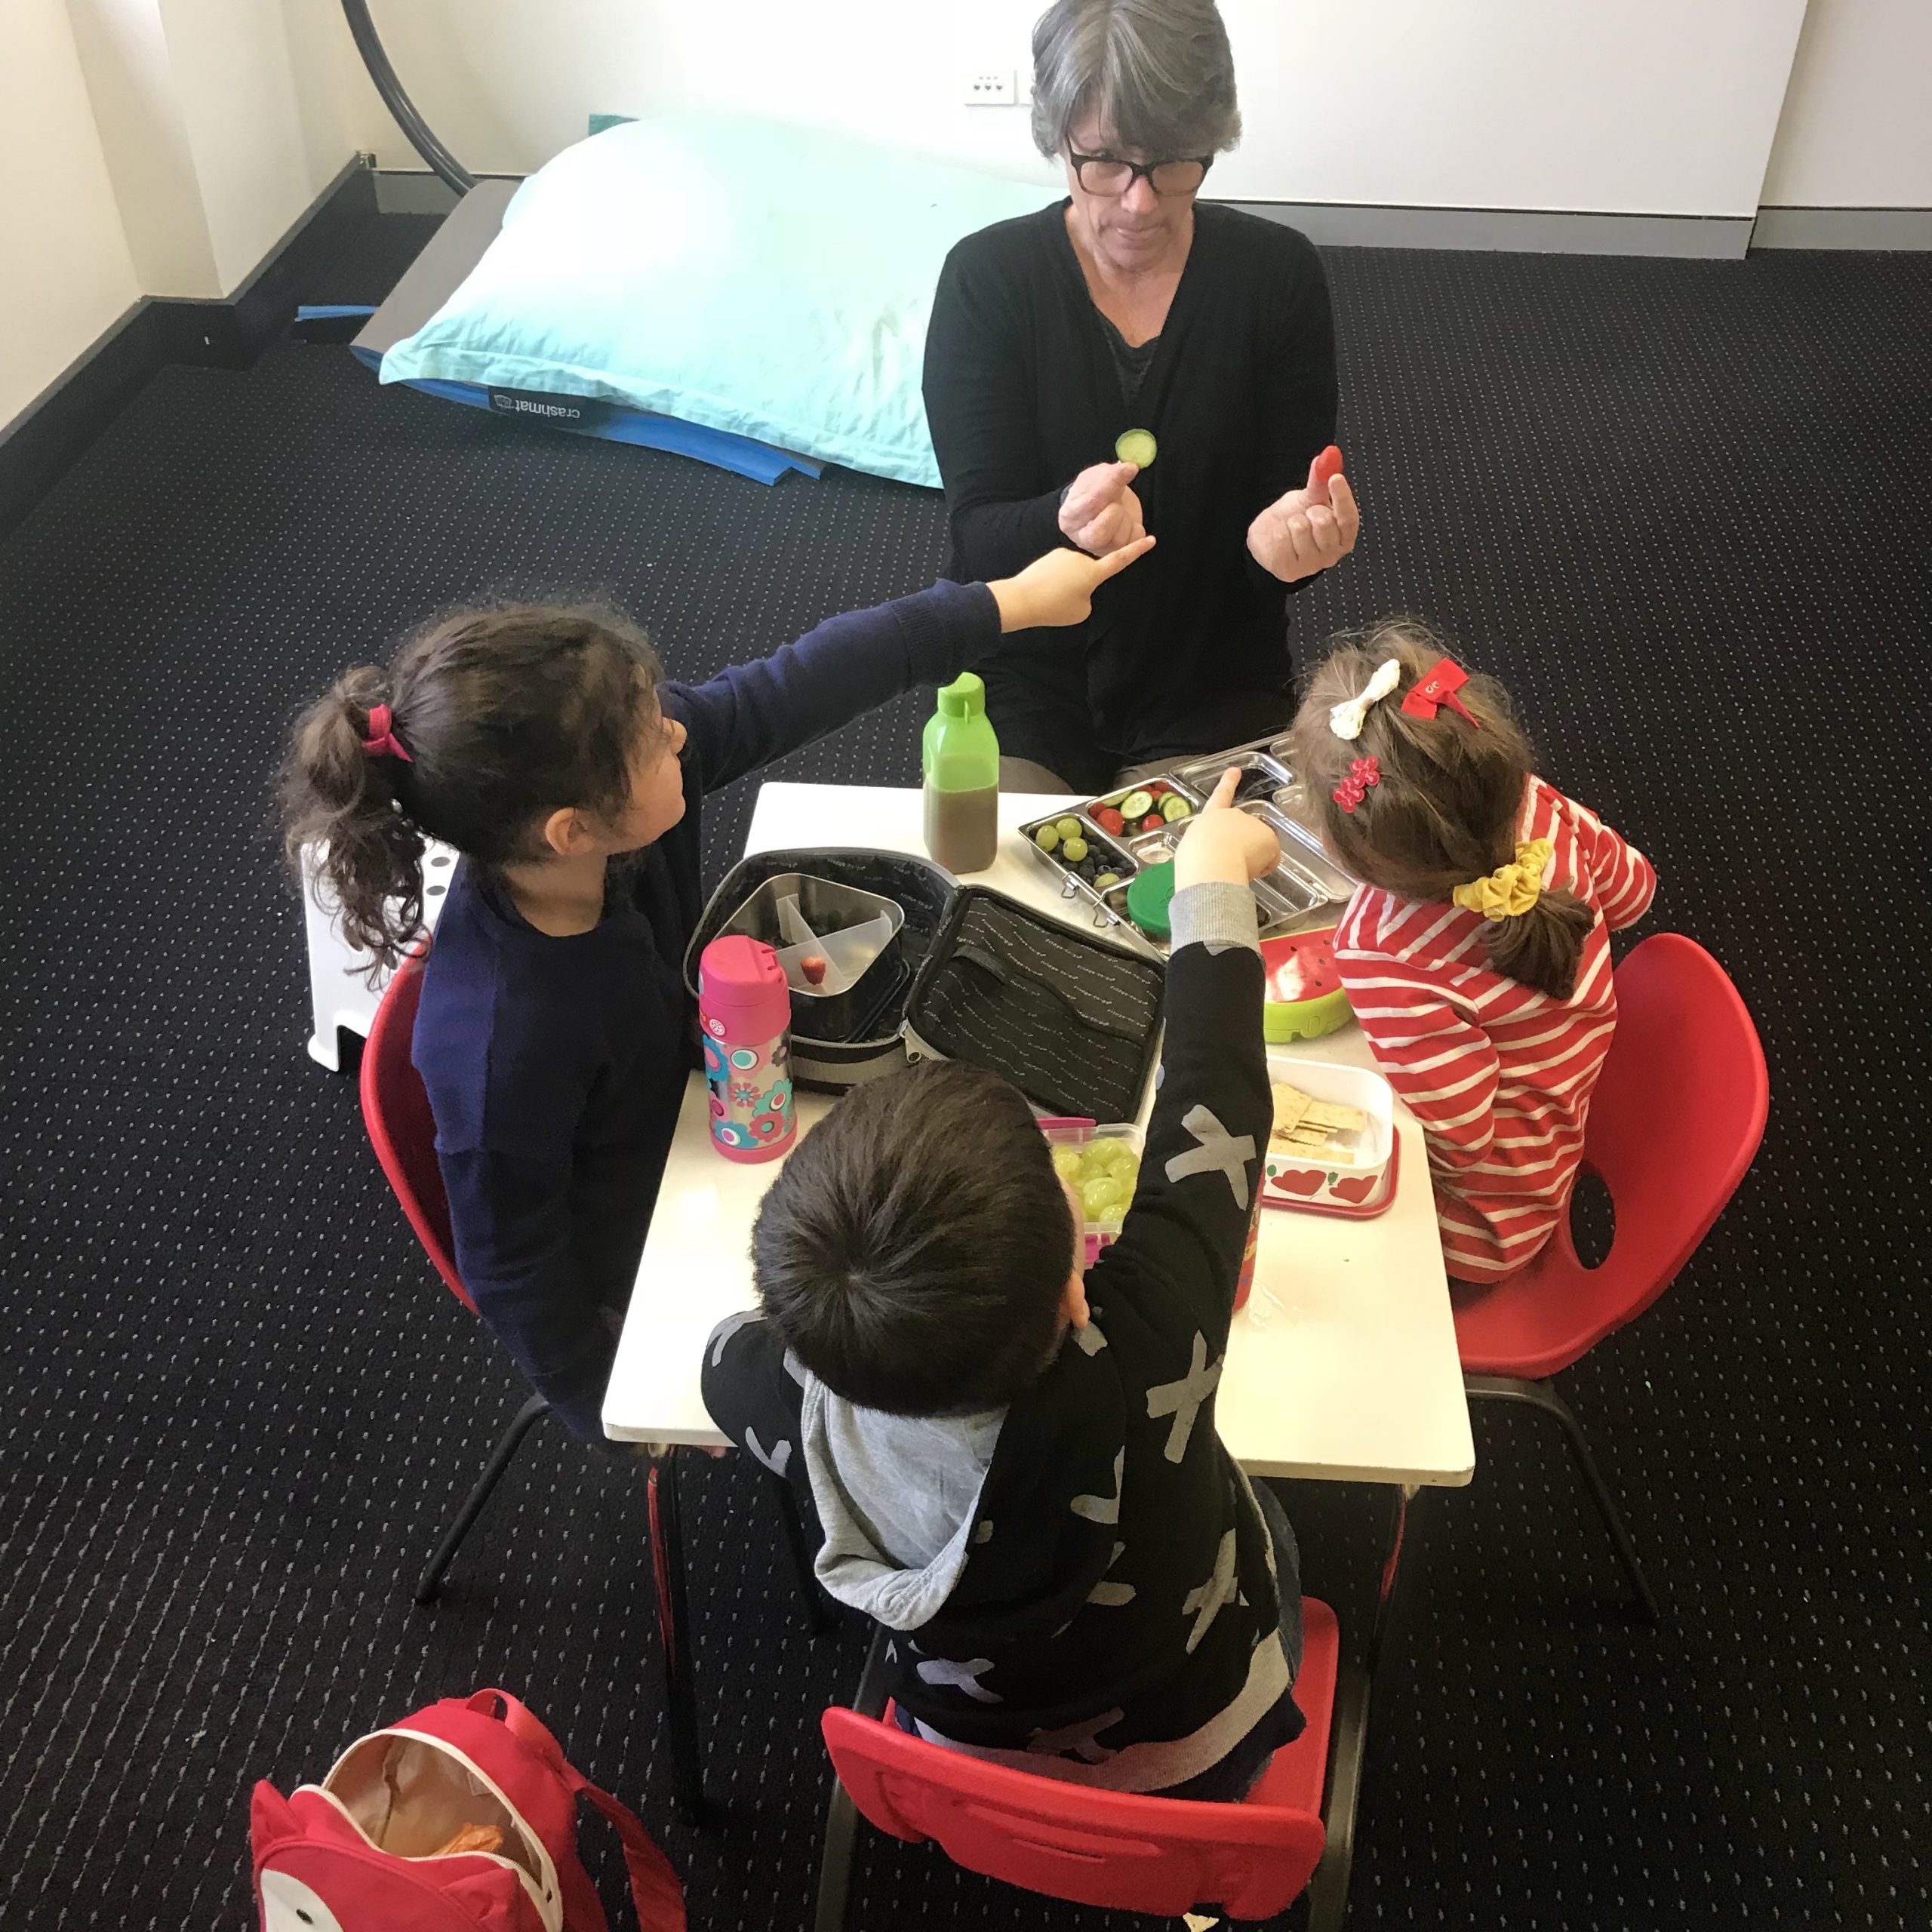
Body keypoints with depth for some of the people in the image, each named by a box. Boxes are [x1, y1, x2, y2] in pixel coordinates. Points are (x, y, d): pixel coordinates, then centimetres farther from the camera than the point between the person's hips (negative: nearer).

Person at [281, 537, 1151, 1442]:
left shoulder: (616, 774, -26)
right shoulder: (500, 1041, -40)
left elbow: (803, 685, -16)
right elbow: (510, 1267, -25)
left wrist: (1010, 601, -10)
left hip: (704, 1121, 7)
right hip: (644, 1278, -6)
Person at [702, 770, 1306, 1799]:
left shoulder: (810, 1414, -38)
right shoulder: (1140, 1360, -46)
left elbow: (730, 1348, -11)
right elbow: (1211, 1101, -29)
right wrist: (1212, 878, -15)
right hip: (1199, 1749, -1)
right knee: (1263, 1516, 29)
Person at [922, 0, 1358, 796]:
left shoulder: (1279, 273, -7)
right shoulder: (987, 275, -10)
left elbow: (1290, 495, -4)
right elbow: (979, 533, -14)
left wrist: (1285, 536, -29)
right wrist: (1067, 520, -38)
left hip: (1217, 692, 1)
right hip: (1024, 682, 0)